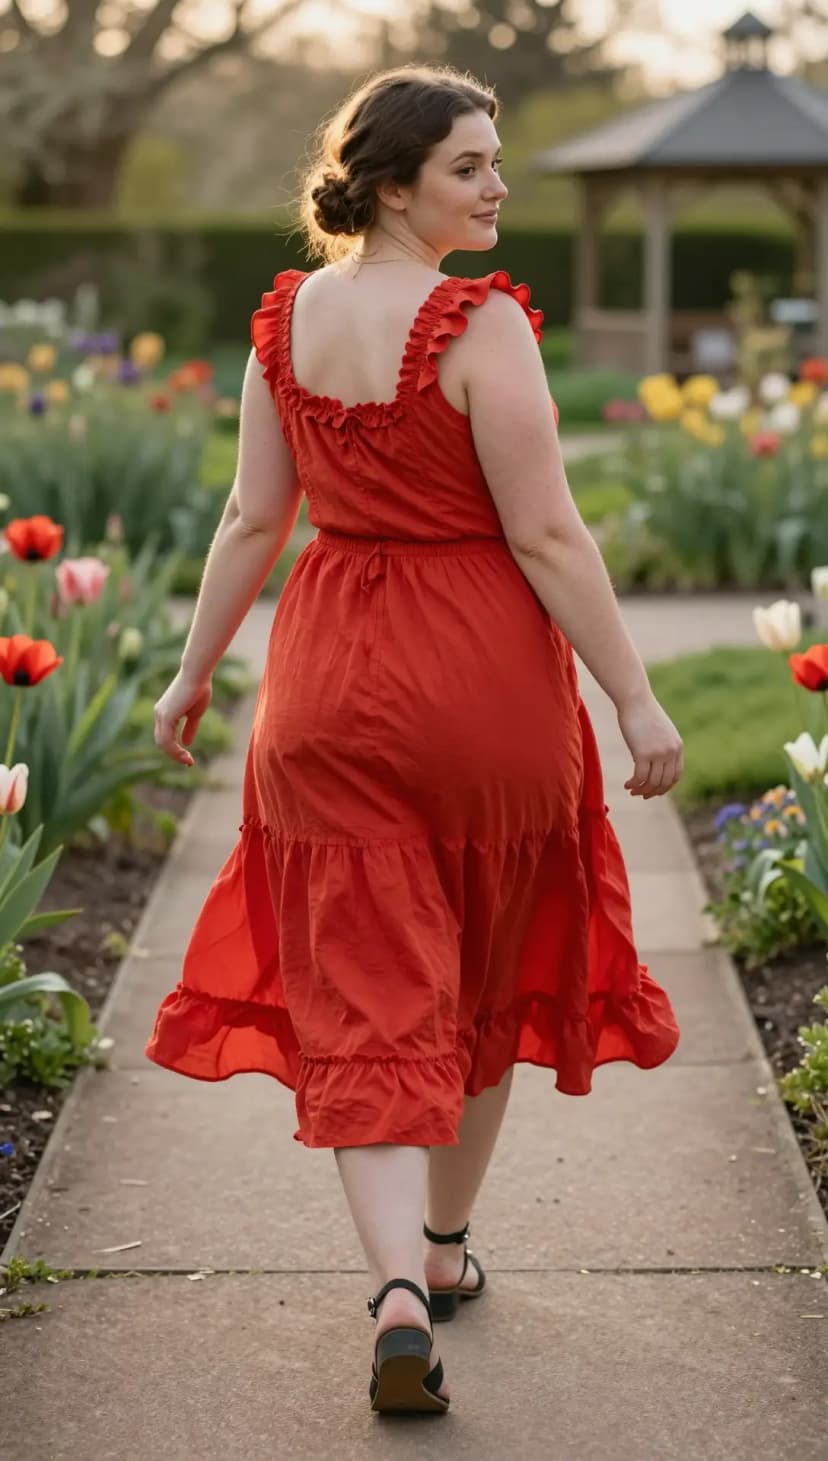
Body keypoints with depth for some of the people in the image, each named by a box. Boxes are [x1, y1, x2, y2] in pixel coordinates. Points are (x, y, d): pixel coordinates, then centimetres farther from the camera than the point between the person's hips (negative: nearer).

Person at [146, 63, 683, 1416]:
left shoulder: (286, 316, 2)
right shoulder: (480, 324, -15)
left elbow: (251, 519, 6)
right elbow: (546, 536, -17)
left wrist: (195, 669, 17)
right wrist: (635, 699, -12)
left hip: (330, 688, 4)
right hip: (485, 671, -3)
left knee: (367, 1001, 3)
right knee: (484, 983, 18)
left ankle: (399, 1291, -12)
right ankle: (446, 1246, 33)